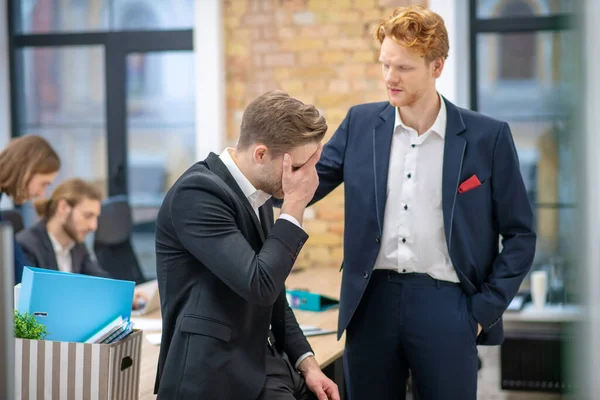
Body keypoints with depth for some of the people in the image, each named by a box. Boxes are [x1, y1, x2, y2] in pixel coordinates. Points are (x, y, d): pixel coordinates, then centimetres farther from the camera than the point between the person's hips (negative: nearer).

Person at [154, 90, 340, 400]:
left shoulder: (257, 193, 10)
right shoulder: (198, 192, -17)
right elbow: (259, 286, -24)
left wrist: (305, 361, 7)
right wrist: (294, 207, -16)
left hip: (263, 366, 8)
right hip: (217, 375, -8)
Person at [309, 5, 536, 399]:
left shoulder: (488, 136, -1)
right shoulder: (361, 123, 6)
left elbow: (520, 235, 3)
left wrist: (484, 310, -5)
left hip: (445, 305, -2)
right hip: (373, 302, 3)